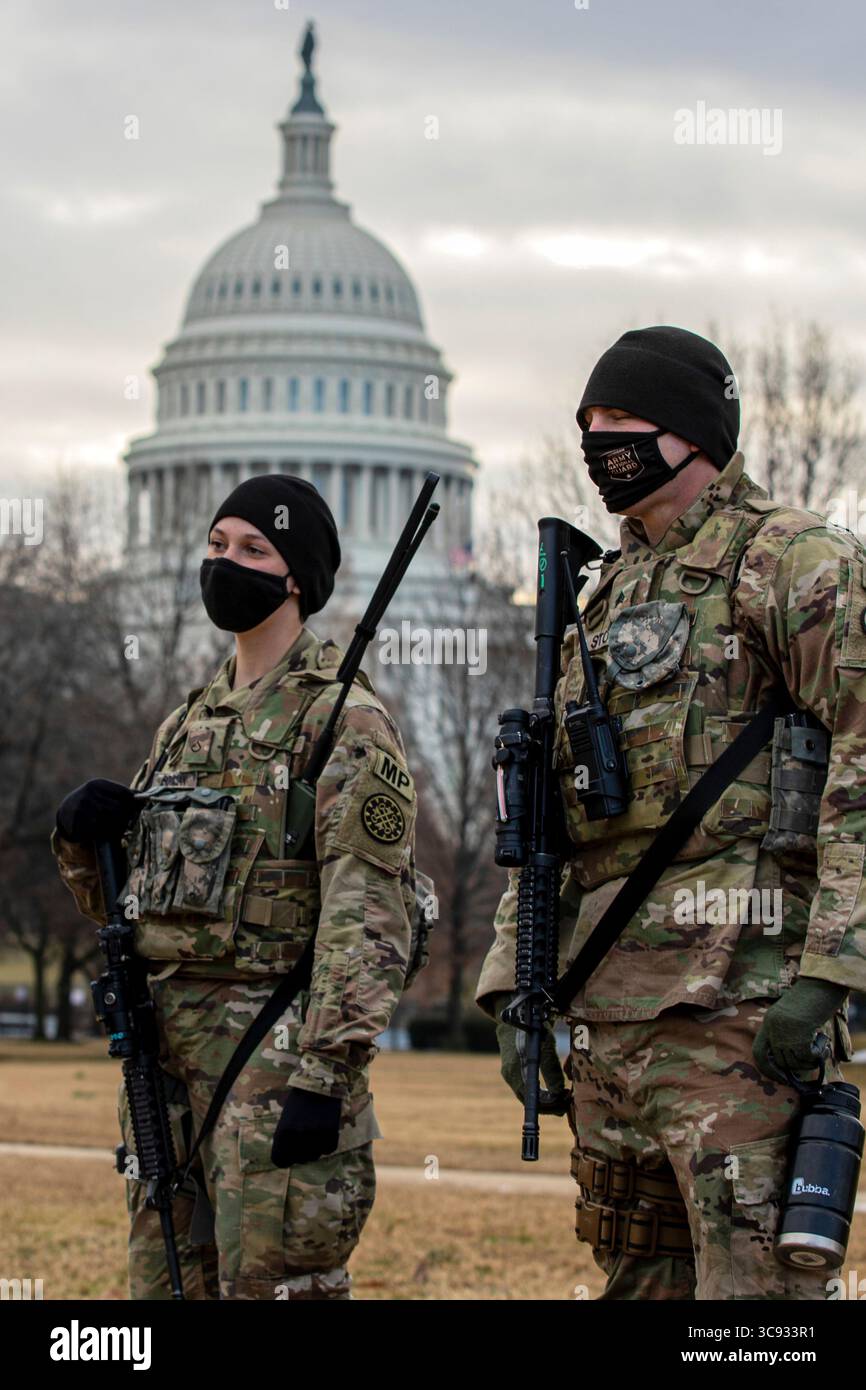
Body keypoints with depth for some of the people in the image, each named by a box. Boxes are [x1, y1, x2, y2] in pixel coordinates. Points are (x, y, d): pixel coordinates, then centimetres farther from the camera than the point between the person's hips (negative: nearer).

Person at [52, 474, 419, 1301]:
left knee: (272, 1282, -8)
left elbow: (368, 916, -16)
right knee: (165, 1279, 11)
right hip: (164, 1042, 8)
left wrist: (326, 1075, -23)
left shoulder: (342, 720, -7)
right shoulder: (192, 720, 18)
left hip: (276, 1047, -8)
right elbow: (126, 900, 23)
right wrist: (83, 837, 0)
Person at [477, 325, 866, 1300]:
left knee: (755, 1283, -12)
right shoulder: (612, 597, 22)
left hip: (740, 996, -8)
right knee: (640, 1282, 11)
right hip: (610, 1003, 9)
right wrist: (513, 988, 13)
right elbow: (551, 811, 23)